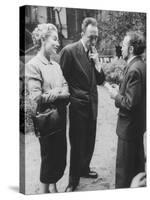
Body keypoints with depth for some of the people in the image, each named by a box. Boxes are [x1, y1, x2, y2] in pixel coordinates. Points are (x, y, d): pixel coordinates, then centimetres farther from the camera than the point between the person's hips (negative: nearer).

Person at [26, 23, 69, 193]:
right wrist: (59, 93, -10)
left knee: (61, 155, 12)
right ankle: (45, 191, 22)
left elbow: (66, 89, 9)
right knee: (48, 157, 5)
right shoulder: (33, 65, -12)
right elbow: (36, 96, -18)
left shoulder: (56, 65, 11)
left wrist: (65, 93, -13)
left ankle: (53, 186, 30)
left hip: (60, 116, 7)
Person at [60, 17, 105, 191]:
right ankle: (73, 181, 14)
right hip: (78, 105, -6)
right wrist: (68, 98, -8)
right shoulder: (69, 51, -13)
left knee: (89, 142, 18)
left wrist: (97, 63, -8)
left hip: (92, 105, 7)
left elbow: (100, 81, 7)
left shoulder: (94, 53, 8)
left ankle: (84, 169, 39)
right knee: (77, 144, 0)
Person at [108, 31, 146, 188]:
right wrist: (120, 92, 7)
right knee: (137, 163, 22)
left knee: (123, 169, 2)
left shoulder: (134, 70, -24)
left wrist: (116, 96, -11)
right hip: (138, 124, 10)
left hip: (129, 126, -10)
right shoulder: (140, 65, 6)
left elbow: (130, 103, -26)